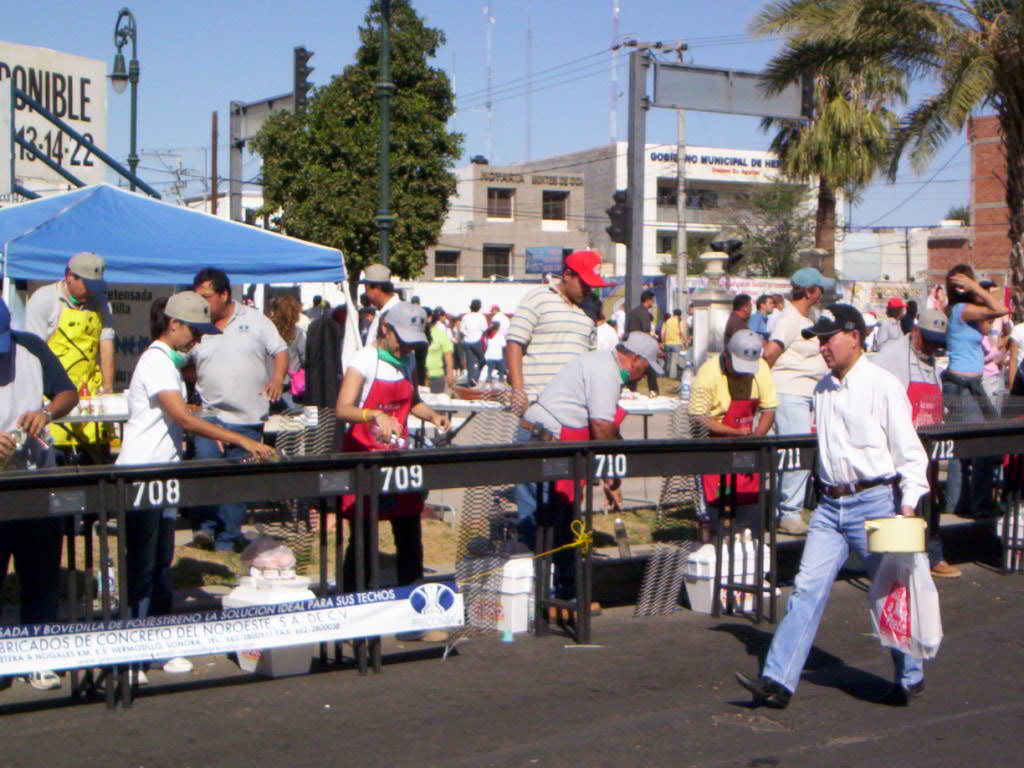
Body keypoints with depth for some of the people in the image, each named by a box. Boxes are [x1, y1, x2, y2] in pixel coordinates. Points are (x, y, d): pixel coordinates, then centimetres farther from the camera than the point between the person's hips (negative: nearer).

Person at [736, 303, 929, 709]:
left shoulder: (883, 386, -8)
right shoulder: (823, 389, 12)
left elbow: (910, 452, -7)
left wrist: (908, 505, -15)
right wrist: (830, 493, 14)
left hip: (875, 501, -6)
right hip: (831, 504, 6)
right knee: (807, 588, -2)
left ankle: (910, 678, 25)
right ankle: (778, 681, -5)